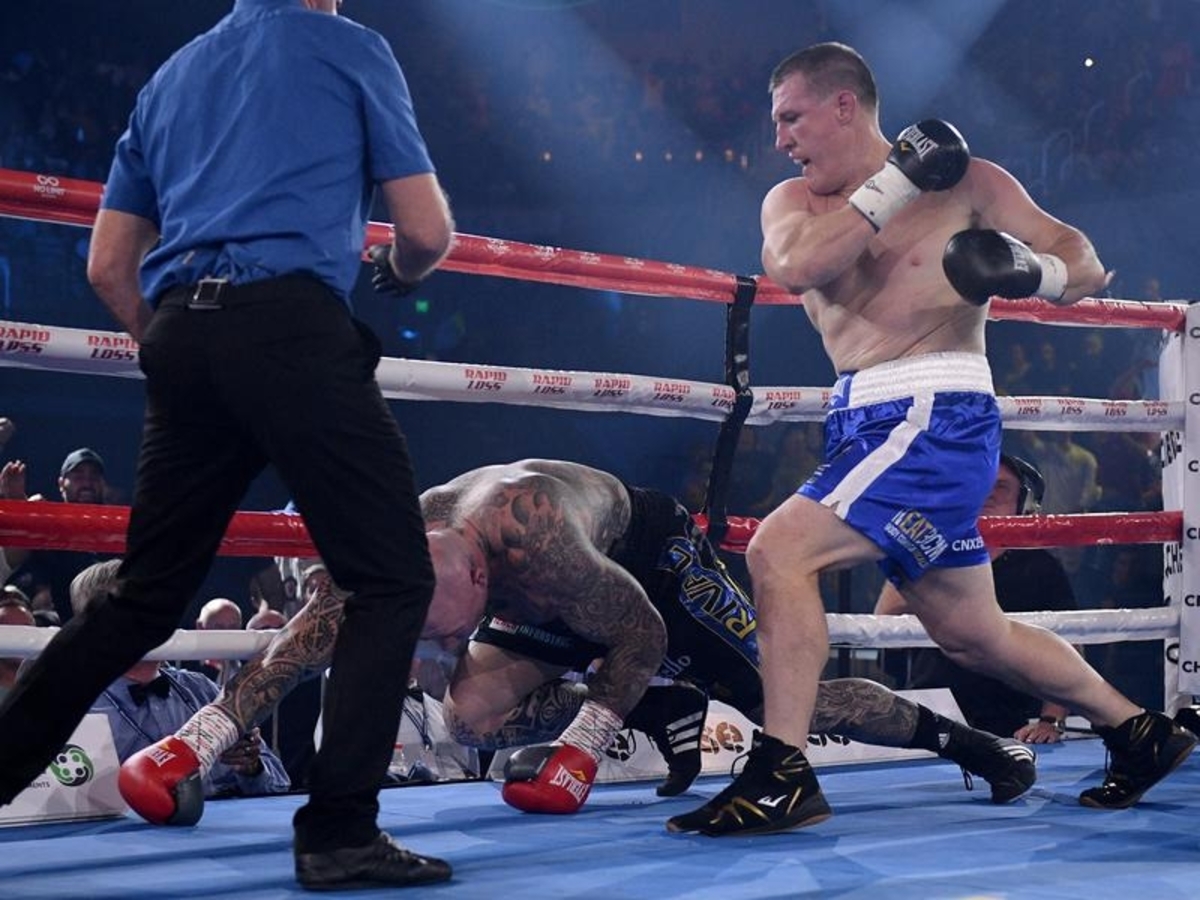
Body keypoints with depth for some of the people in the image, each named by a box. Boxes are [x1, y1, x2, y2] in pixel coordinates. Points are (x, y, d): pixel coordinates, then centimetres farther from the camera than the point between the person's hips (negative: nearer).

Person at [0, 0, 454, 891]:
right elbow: (427, 231, 5)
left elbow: (108, 265, 21)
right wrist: (396, 273, 26)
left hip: (180, 339, 6)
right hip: (290, 330, -6)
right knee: (393, 577, -1)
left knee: (145, 597, 16)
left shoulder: (172, 76, 25)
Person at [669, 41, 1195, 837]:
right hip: (866, 419, 7)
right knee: (974, 633, 15)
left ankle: (780, 774, -16)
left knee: (779, 550, -22)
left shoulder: (966, 181, 1)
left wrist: (1032, 271, -19)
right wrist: (893, 184, -11)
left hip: (935, 413, -7)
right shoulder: (795, 201, 12)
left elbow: (1087, 264, 2)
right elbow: (794, 267, -12)